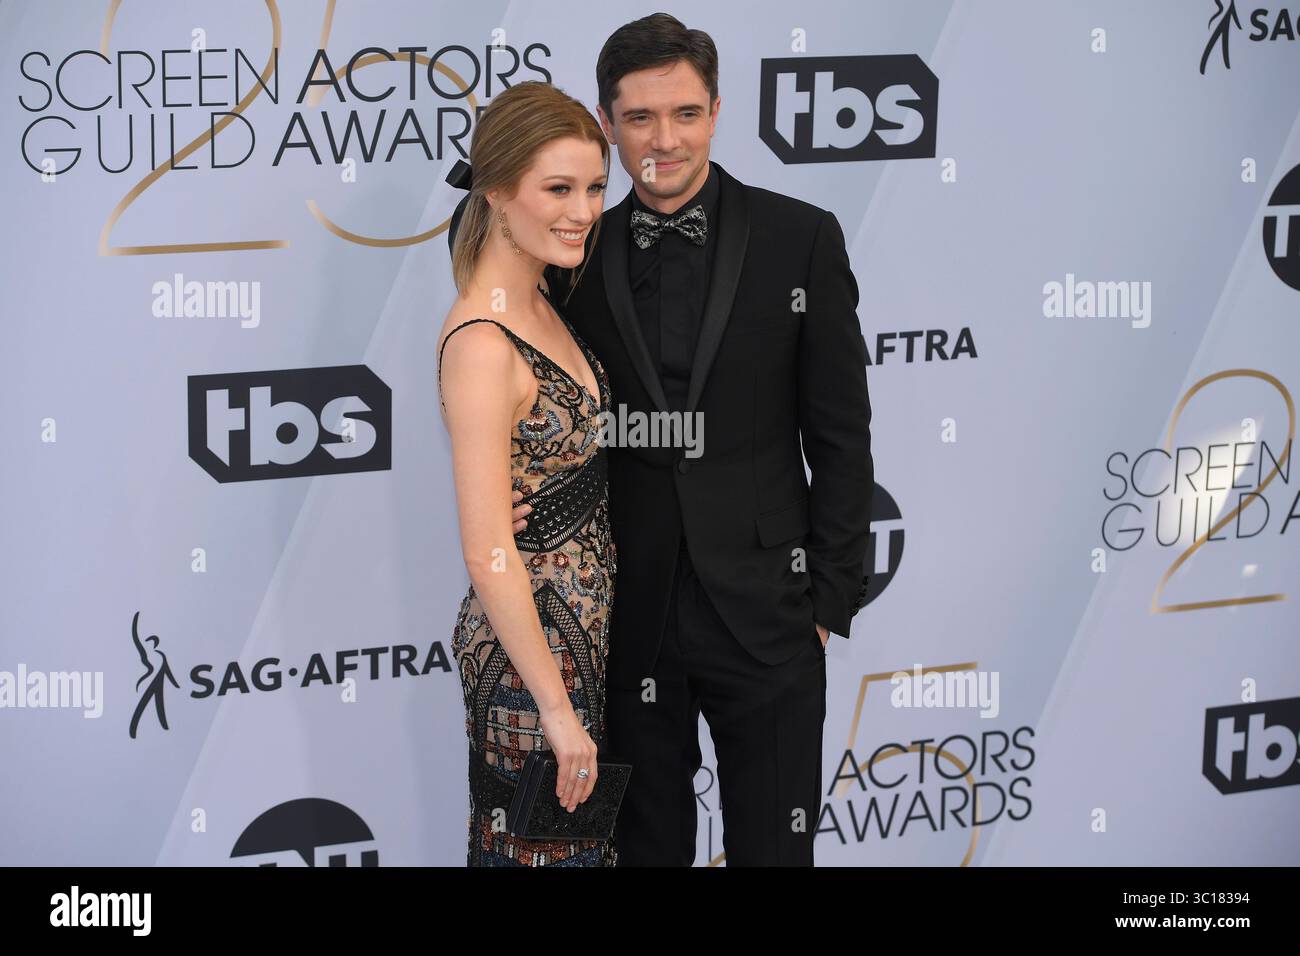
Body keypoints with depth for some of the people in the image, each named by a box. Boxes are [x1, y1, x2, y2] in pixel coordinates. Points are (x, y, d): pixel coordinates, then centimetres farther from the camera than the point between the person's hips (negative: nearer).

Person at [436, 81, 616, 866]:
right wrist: (558, 708, -21)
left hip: (584, 626, 9)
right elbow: (491, 555, -24)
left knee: (587, 829, 20)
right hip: (530, 646, -9)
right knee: (543, 842, 6)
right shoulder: (481, 346, -23)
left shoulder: (544, 308, 3)